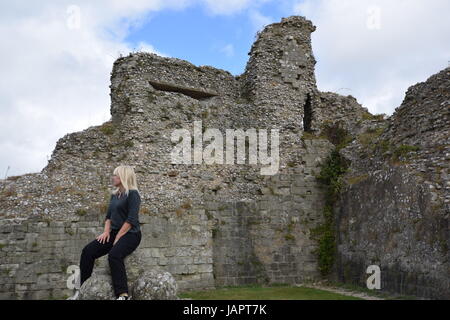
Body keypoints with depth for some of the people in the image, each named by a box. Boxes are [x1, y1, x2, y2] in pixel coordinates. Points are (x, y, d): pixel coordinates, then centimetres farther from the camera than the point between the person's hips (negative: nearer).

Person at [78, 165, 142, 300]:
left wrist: (118, 237, -18)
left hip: (130, 234, -8)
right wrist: (107, 231, 0)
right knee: (88, 251, -8)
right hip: (114, 232, 8)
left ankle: (123, 294, -33)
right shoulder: (114, 195, 16)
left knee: (114, 255, -34)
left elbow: (131, 220, -17)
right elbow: (108, 216, 18)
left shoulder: (133, 194, -10)